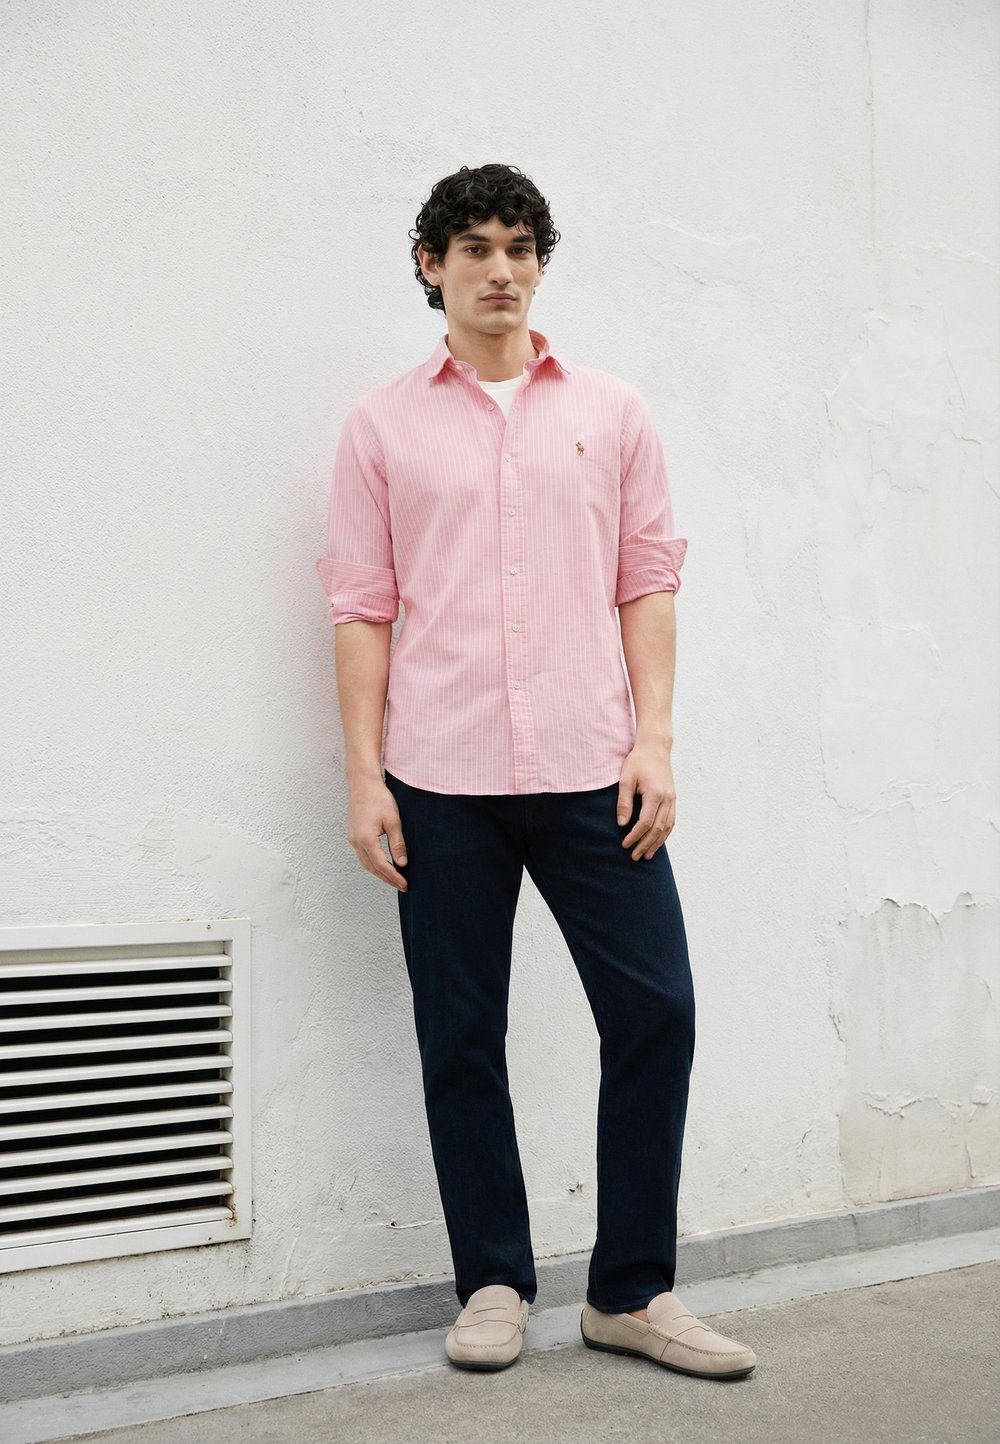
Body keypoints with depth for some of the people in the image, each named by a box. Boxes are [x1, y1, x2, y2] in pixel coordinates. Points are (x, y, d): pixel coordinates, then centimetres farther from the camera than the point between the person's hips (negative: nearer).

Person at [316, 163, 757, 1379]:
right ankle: (493, 1286, 19)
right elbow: (362, 608, 5)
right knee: (460, 1038, 5)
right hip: (442, 780, -1)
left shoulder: (612, 413, 13)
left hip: (589, 772, 1)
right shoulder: (383, 425, 9)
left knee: (656, 1013, -2)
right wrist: (363, 777, -3)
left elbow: (646, 585, 9)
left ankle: (630, 1290, 12)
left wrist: (653, 742, -2)